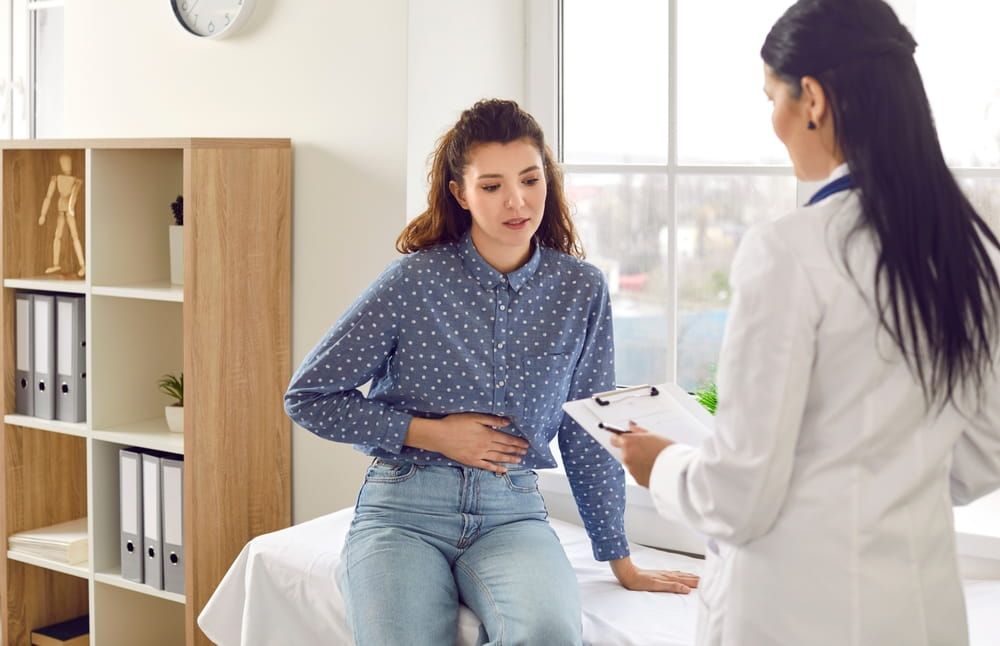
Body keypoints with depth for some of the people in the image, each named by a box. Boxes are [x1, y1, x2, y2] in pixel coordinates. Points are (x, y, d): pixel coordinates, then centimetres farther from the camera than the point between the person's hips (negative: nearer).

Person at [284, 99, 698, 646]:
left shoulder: (580, 289, 2)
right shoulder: (415, 280, -6)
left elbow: (586, 435, 11)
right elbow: (307, 397, 0)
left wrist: (621, 562, 14)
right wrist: (432, 433, -8)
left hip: (512, 513, 2)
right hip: (403, 511, -1)